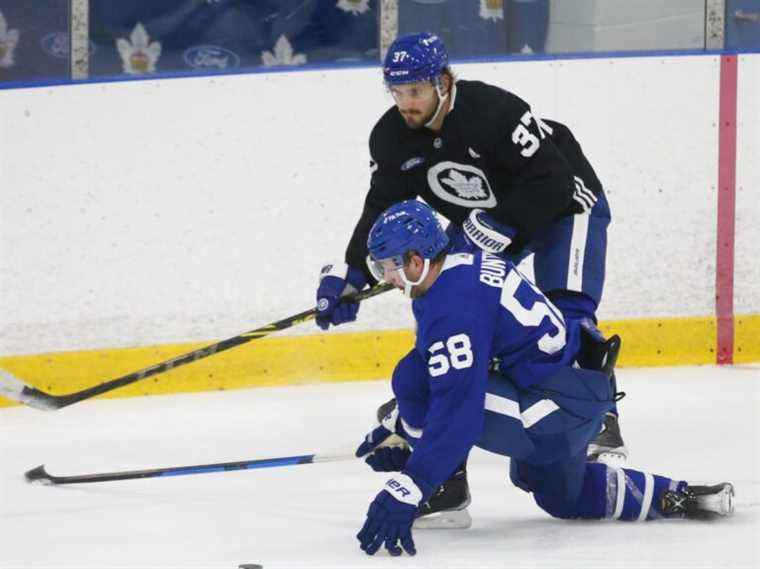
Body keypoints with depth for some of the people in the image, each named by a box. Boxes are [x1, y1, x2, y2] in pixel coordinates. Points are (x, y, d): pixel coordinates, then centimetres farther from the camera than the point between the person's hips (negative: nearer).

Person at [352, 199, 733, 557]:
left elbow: (456, 411, -32)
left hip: (559, 406, -11)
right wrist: (395, 423, 27)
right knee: (561, 496, 35)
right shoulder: (463, 263, 9)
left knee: (414, 377, -19)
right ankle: (680, 498, 31)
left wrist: (406, 491, -36)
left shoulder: (454, 307, -23)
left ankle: (441, 492, -3)